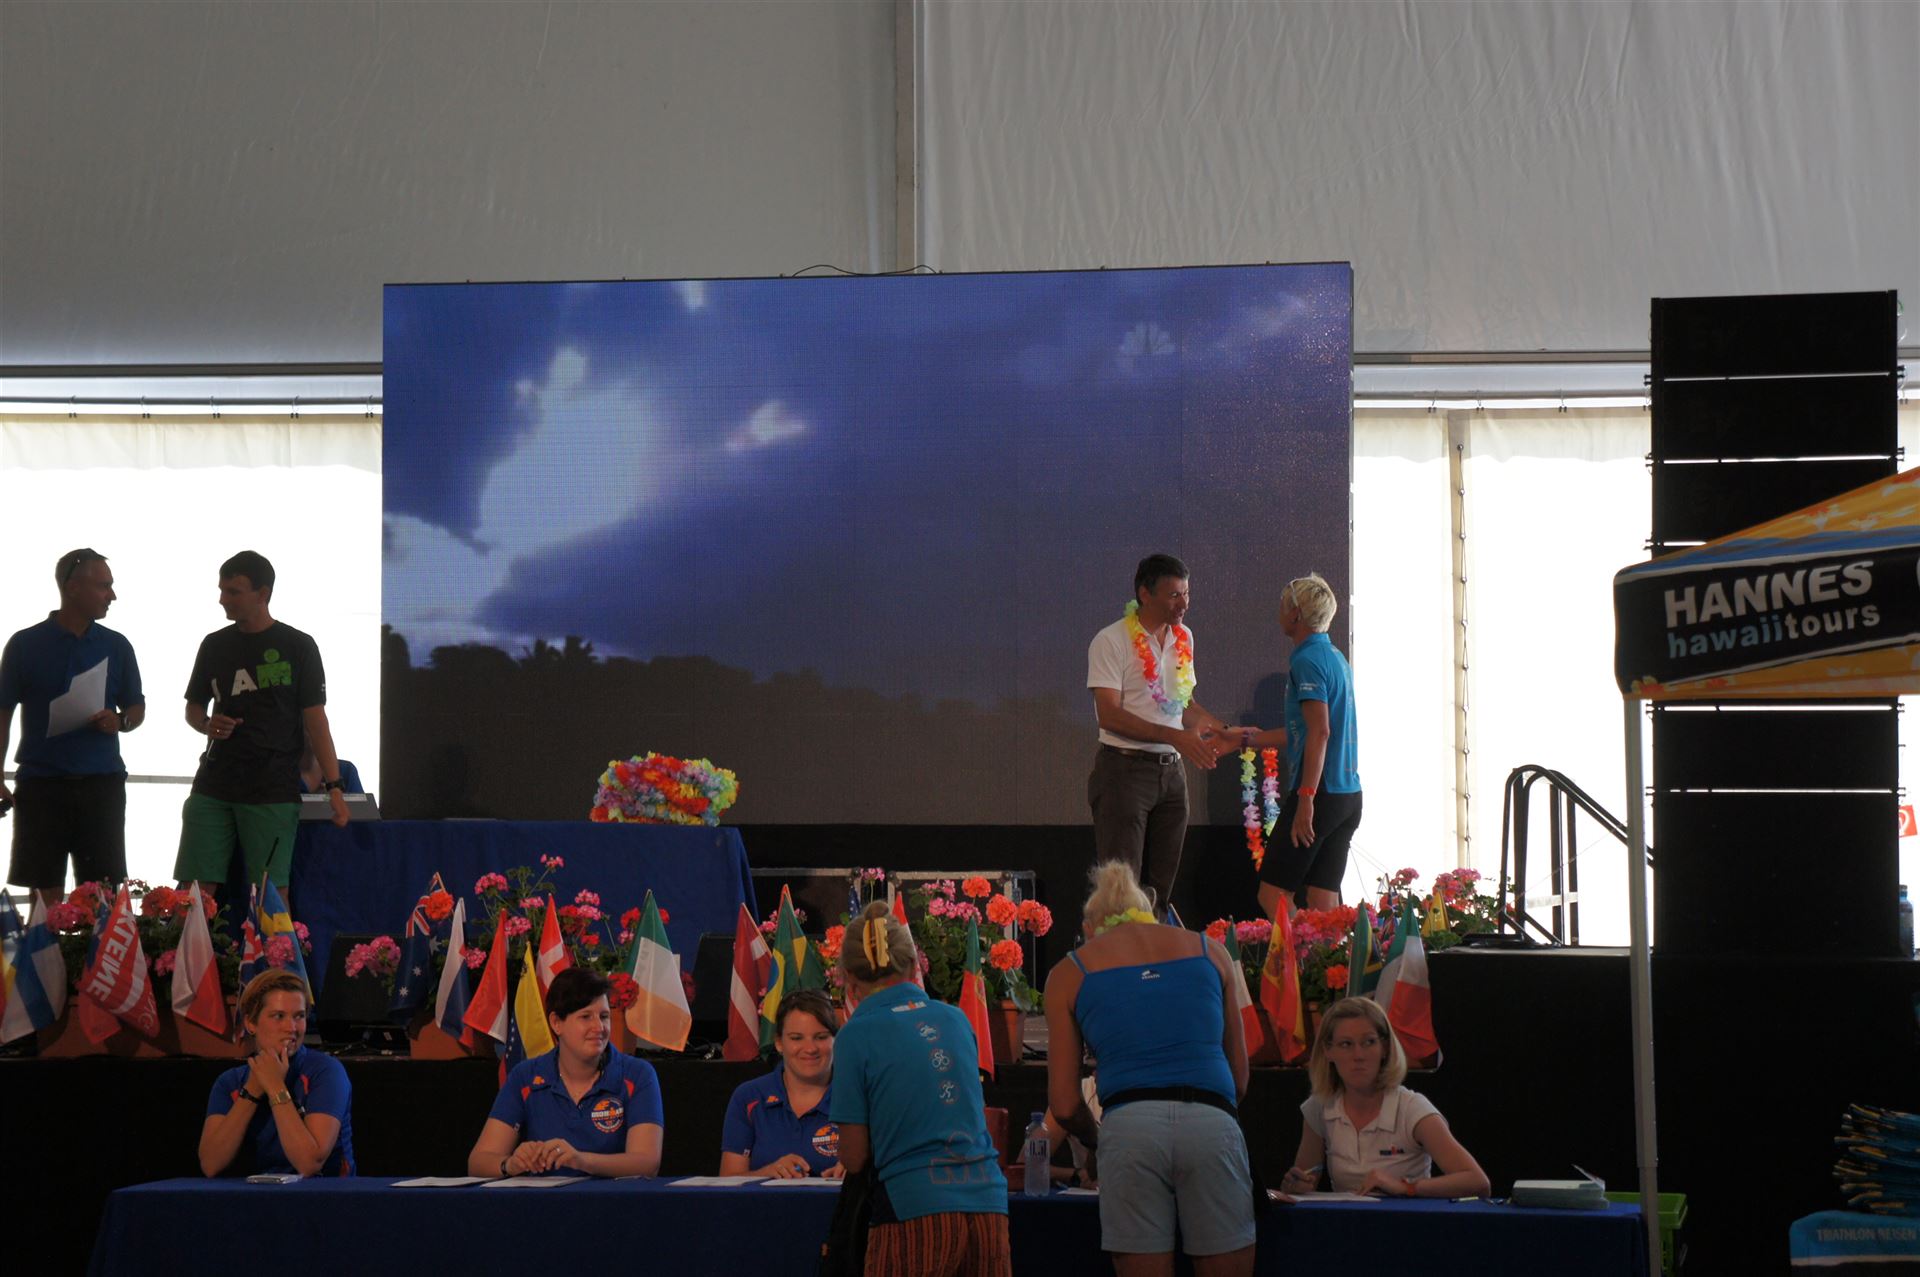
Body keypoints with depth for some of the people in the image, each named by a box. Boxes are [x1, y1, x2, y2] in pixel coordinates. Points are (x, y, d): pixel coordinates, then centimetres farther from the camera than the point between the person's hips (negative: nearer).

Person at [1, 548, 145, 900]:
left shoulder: (116, 646, 8)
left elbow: (137, 709, 15)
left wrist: (121, 722, -8)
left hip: (101, 781, 2)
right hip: (41, 780, -2)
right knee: (46, 893, -1)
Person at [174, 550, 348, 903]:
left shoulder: (297, 647, 0)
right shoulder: (214, 645, 12)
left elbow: (315, 719, -2)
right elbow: (193, 707, 21)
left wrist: (333, 785, -10)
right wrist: (206, 724, -3)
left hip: (273, 792, -4)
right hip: (214, 786, 4)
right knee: (196, 887, -2)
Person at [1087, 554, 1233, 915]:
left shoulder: (1183, 637, 12)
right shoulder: (1112, 641, -9)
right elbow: (1109, 715, -16)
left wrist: (1218, 729, 2)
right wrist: (1175, 736, -23)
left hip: (1171, 772, 7)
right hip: (1124, 769, -7)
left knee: (1161, 886, 8)